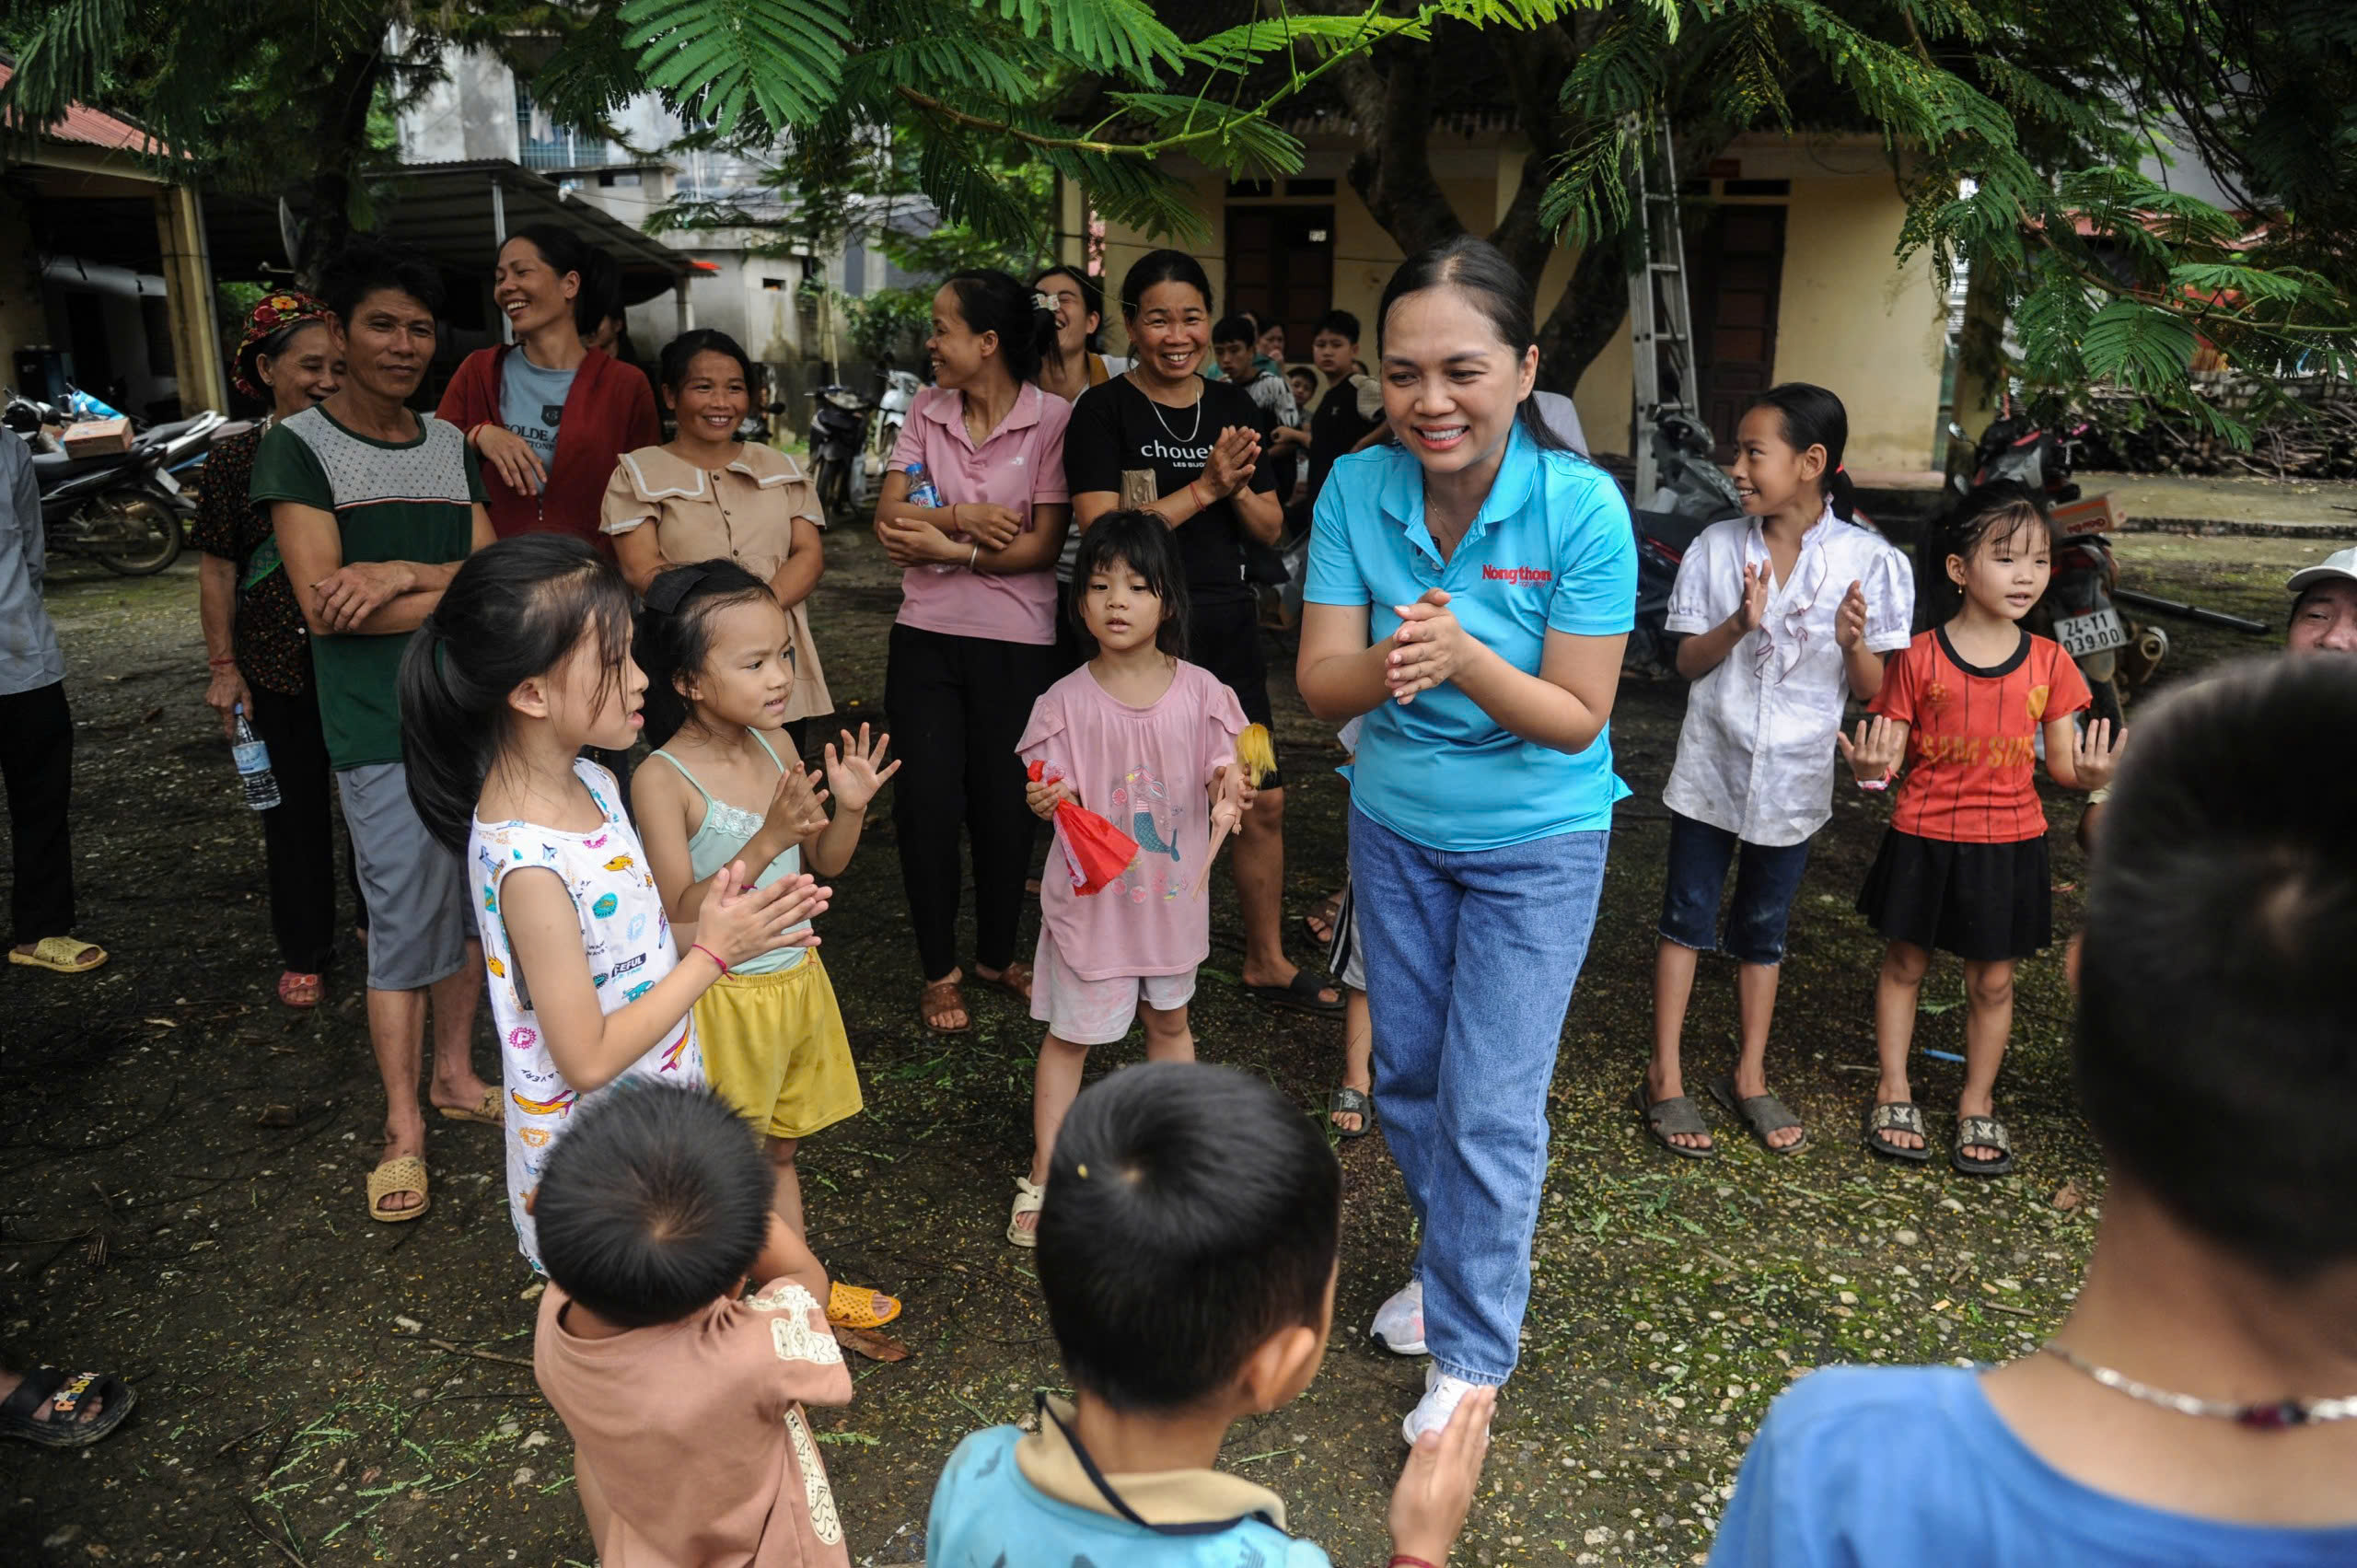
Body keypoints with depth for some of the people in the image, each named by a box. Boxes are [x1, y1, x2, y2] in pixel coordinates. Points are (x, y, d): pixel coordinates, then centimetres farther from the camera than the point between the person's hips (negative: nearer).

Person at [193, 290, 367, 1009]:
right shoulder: (236, 458, -3)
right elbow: (218, 570, 1)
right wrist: (223, 666, -2)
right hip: (277, 669, 0)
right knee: (294, 813, 10)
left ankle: (379, 920, 32)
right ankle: (304, 951, 25)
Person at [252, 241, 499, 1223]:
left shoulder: (452, 445, 12)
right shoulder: (299, 447, -4)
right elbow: (325, 604, -14)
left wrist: (404, 573, -15)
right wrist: (456, 591, -11)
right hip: (380, 730, -5)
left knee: (467, 904, 11)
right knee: (405, 916, -3)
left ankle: (454, 1075, 28)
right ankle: (404, 1129, 9)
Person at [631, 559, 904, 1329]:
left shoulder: (772, 752, -3)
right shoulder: (663, 780, -21)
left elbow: (827, 862, 6)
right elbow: (680, 914, -24)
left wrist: (851, 806, -13)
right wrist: (767, 842, -32)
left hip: (794, 980, 6)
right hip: (721, 998, -6)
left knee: (778, 1150, 23)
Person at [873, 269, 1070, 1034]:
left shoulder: (1053, 420, -7)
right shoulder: (926, 411, 5)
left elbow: (1043, 546, -12)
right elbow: (890, 518, -3)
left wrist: (947, 549, -14)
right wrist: (963, 516, -18)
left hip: (1017, 641, -3)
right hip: (926, 634, 3)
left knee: (1005, 802, 8)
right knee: (927, 800, 2)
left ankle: (997, 955, 30)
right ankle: (939, 970, 19)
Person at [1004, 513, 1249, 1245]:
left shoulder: (1198, 691, -8)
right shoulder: (1067, 701, -12)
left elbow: (1220, 776, -2)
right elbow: (1062, 795, -12)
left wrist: (1228, 785, -24)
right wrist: (1047, 800, -35)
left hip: (1171, 890, 2)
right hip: (1091, 896, -2)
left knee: (1169, 1021, 22)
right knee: (1070, 1035, 8)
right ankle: (1043, 1175, 21)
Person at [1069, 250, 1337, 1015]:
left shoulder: (1233, 408, 9)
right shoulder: (1104, 412, -6)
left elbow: (1271, 529, 10)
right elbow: (1103, 530, -17)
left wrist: (1238, 488, -11)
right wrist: (1204, 487, -19)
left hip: (1226, 625, 5)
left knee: (1263, 801, 10)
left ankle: (1266, 962, 28)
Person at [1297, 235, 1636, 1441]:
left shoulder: (1582, 506, -23)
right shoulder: (1357, 489, -15)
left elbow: (1577, 719, -20)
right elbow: (1321, 685, -15)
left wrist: (1462, 657, -37)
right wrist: (1389, 662, -38)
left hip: (1537, 844, -4)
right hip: (1395, 828, 4)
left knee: (1490, 1108, 0)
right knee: (1407, 1077, 19)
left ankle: (1471, 1354, 23)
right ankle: (1456, 1259, 47)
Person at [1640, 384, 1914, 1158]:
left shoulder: (1869, 560, -9)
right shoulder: (1717, 546, -6)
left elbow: (1872, 690, -5)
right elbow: (1688, 662, -3)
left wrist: (1854, 641, -26)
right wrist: (1739, 624, -21)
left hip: (1793, 775, 0)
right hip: (1712, 764, 0)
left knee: (1764, 927, 14)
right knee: (1687, 915, 7)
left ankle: (1749, 1077, 29)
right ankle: (1665, 1078, 19)